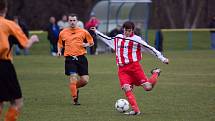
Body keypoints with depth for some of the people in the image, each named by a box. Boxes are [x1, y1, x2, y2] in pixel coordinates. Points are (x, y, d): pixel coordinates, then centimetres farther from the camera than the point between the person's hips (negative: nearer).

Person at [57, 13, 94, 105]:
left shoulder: (83, 32, 6)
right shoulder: (63, 33, 9)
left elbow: (91, 42, 16)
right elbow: (60, 44, 24)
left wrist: (86, 44, -5)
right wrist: (59, 51, 4)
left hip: (81, 58, 1)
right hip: (70, 59, -1)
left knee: (85, 80, -3)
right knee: (73, 78, -14)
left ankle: (75, 87, 29)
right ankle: (74, 99, -3)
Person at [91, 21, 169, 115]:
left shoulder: (136, 39, -1)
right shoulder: (117, 38, 15)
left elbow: (149, 48, 0)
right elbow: (108, 39, 36)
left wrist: (162, 58, -2)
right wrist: (96, 32, 40)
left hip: (134, 66, -4)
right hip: (122, 69, 4)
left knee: (148, 87, -8)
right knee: (126, 88, -19)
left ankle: (156, 73, 25)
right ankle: (135, 110, -17)